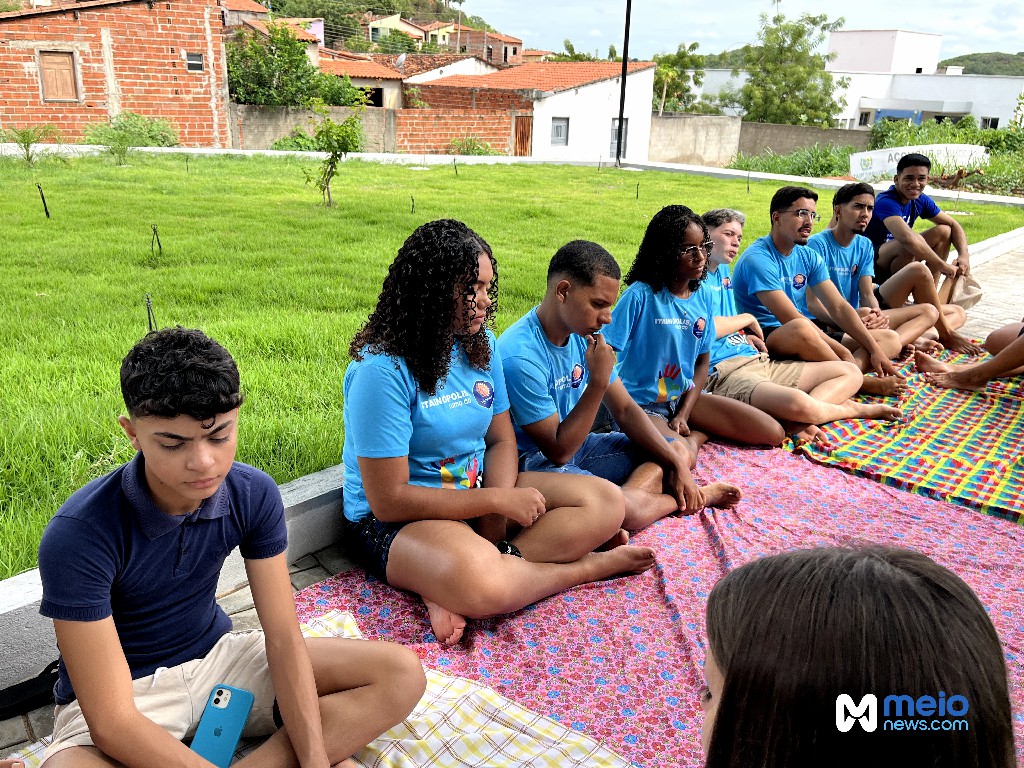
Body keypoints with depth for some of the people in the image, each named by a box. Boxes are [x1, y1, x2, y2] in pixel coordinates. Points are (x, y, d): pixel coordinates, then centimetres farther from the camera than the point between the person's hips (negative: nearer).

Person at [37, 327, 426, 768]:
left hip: (216, 656, 5)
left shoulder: (254, 495, -14)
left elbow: (283, 636, -10)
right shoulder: (78, 535, -27)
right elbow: (112, 723, -28)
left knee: (401, 675, -11)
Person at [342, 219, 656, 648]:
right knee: (481, 584, -40)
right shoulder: (383, 369, -21)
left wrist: (495, 524, -12)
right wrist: (498, 501, -19)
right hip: (397, 521, -7)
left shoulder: (480, 344, 1)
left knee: (607, 503, -8)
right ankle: (591, 566, -7)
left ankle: (453, 591, -20)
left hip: (478, 490, 8)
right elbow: (389, 500, -21)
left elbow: (502, 440, 7)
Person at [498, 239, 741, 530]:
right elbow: (558, 450, -22)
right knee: (627, 509, -30)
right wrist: (598, 383, -27)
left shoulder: (585, 334, -1)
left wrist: (677, 465, -1)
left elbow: (625, 410, 6)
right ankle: (688, 498, 2)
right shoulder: (520, 356, -27)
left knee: (680, 452, 12)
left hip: (573, 444, 9)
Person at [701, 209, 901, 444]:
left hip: (760, 361, 11)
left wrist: (746, 336, 5)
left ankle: (796, 421, -17)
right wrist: (747, 319, -1)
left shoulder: (723, 270, 22)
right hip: (724, 371, -11)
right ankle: (850, 408, -1)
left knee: (851, 373, 9)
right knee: (800, 403, -36)